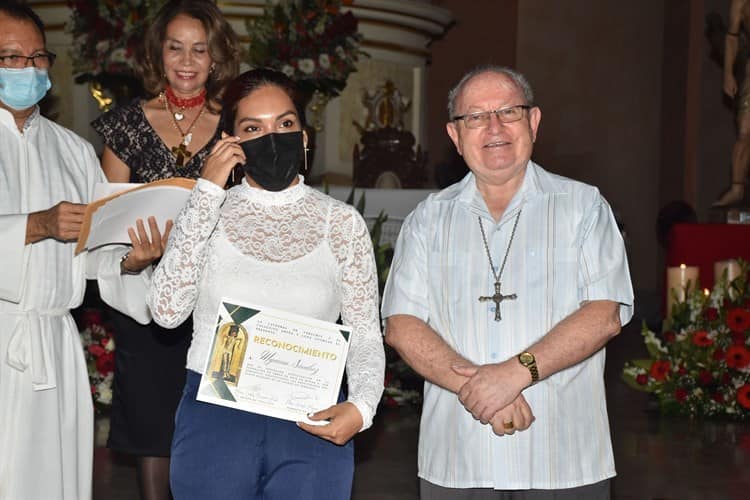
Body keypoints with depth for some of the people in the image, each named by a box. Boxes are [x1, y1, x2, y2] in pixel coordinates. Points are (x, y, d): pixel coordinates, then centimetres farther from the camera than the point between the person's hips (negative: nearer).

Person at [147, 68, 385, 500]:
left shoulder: (341, 221, 3)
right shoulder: (207, 211, 4)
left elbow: (365, 335, 4)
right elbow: (168, 311, -10)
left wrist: (362, 406, -16)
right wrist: (208, 194, -9)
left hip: (313, 426, 0)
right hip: (215, 423, 0)